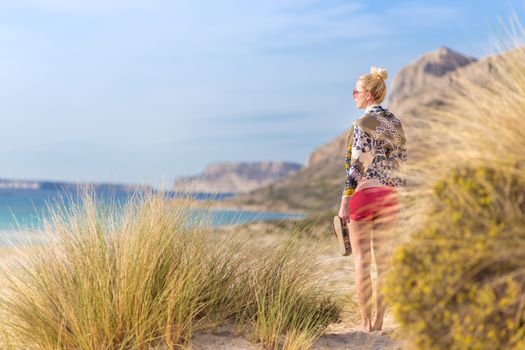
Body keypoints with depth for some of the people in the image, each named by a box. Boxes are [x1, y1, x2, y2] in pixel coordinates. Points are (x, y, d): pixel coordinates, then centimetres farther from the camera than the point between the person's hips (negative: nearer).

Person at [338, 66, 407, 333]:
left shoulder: (362, 124, -11)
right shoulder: (396, 124, 10)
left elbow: (356, 167, -14)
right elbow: (402, 162, 12)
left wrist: (344, 202, -11)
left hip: (363, 194, -6)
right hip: (390, 196, 6)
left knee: (362, 261, 1)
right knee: (384, 259, 9)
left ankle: (366, 322, 4)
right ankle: (379, 320, 13)